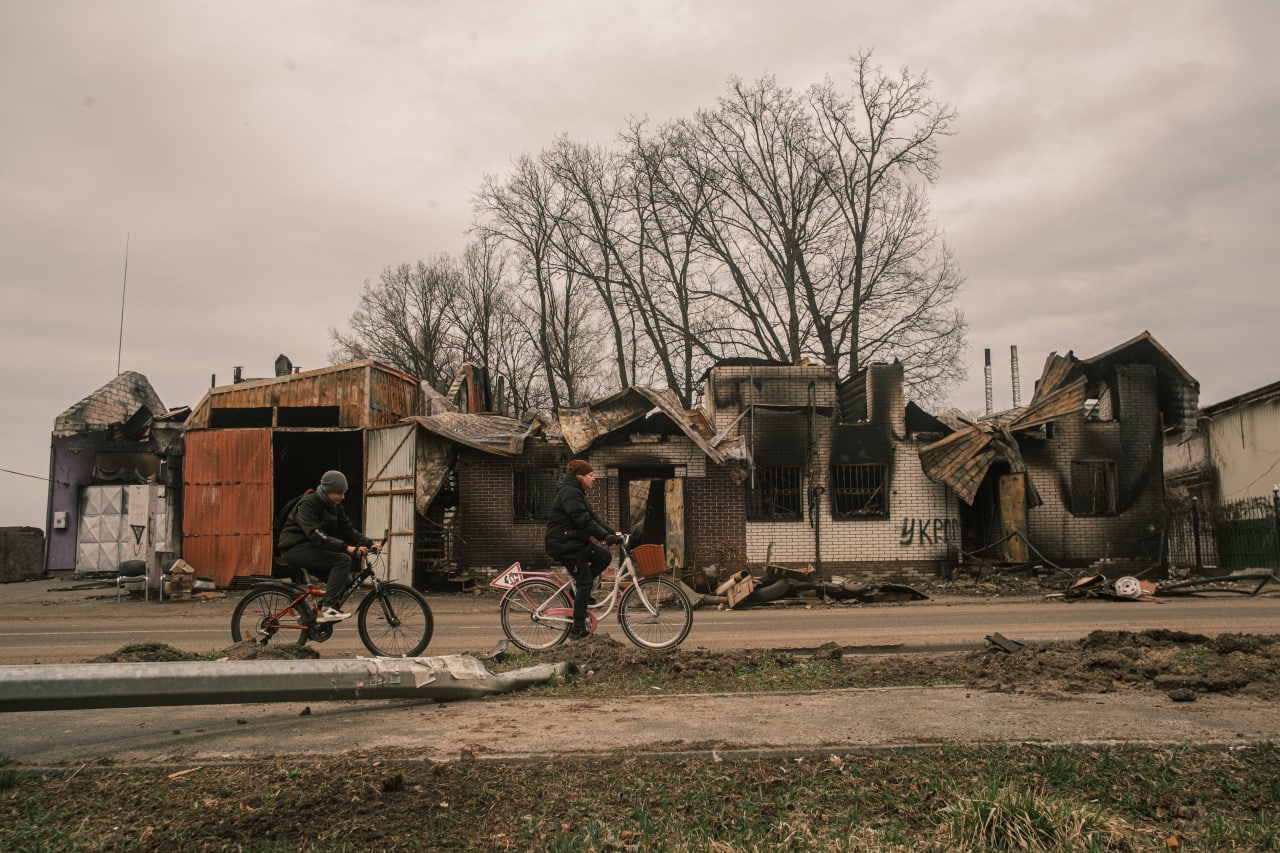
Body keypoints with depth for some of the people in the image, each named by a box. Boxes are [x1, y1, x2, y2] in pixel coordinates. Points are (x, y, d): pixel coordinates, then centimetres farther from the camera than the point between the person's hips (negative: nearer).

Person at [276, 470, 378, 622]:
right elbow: (317, 536, -30)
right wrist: (347, 548, -39)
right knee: (343, 560, -25)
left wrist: (369, 543, -15)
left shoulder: (335, 506, 7)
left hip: (310, 549, 8)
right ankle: (328, 609, -26)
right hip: (296, 548, -8)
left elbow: (349, 530, 3)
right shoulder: (308, 504, -18)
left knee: (345, 580, -5)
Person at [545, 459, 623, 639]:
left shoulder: (577, 492, 17)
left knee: (604, 557, 4)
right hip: (564, 544, -10)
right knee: (585, 582, -8)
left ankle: (579, 591, 12)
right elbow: (583, 520, -27)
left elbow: (592, 518, 16)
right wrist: (605, 536, -33)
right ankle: (577, 629, -3)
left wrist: (611, 532, 7)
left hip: (576, 542, 10)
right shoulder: (570, 493, -17)